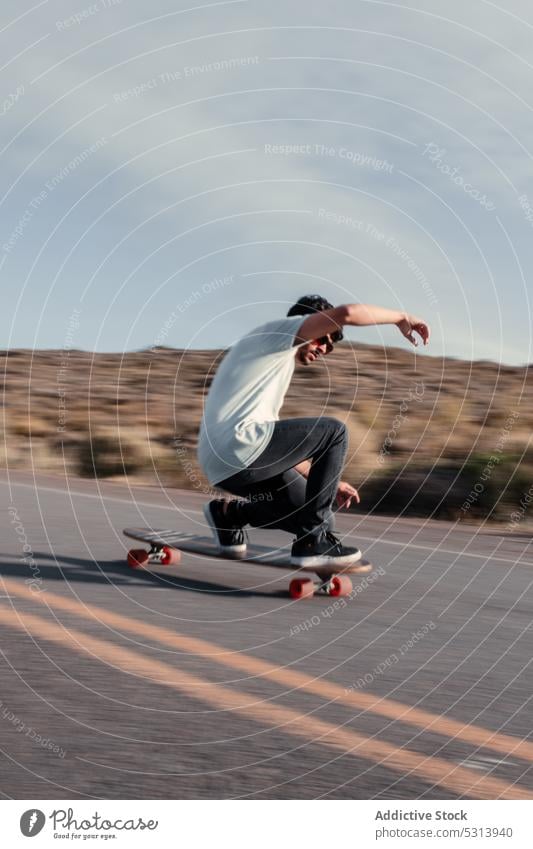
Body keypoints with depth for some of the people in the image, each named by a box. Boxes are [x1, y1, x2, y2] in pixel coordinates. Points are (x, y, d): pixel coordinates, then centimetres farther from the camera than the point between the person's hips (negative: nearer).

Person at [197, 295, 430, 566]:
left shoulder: (276, 363, 31)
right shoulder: (278, 331, 4)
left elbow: (281, 445, 31)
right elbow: (347, 313, -13)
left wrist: (328, 481, 28)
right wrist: (401, 318, 1)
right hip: (239, 451, -10)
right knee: (334, 432, -5)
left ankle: (229, 514, 19)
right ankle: (313, 540, -5)